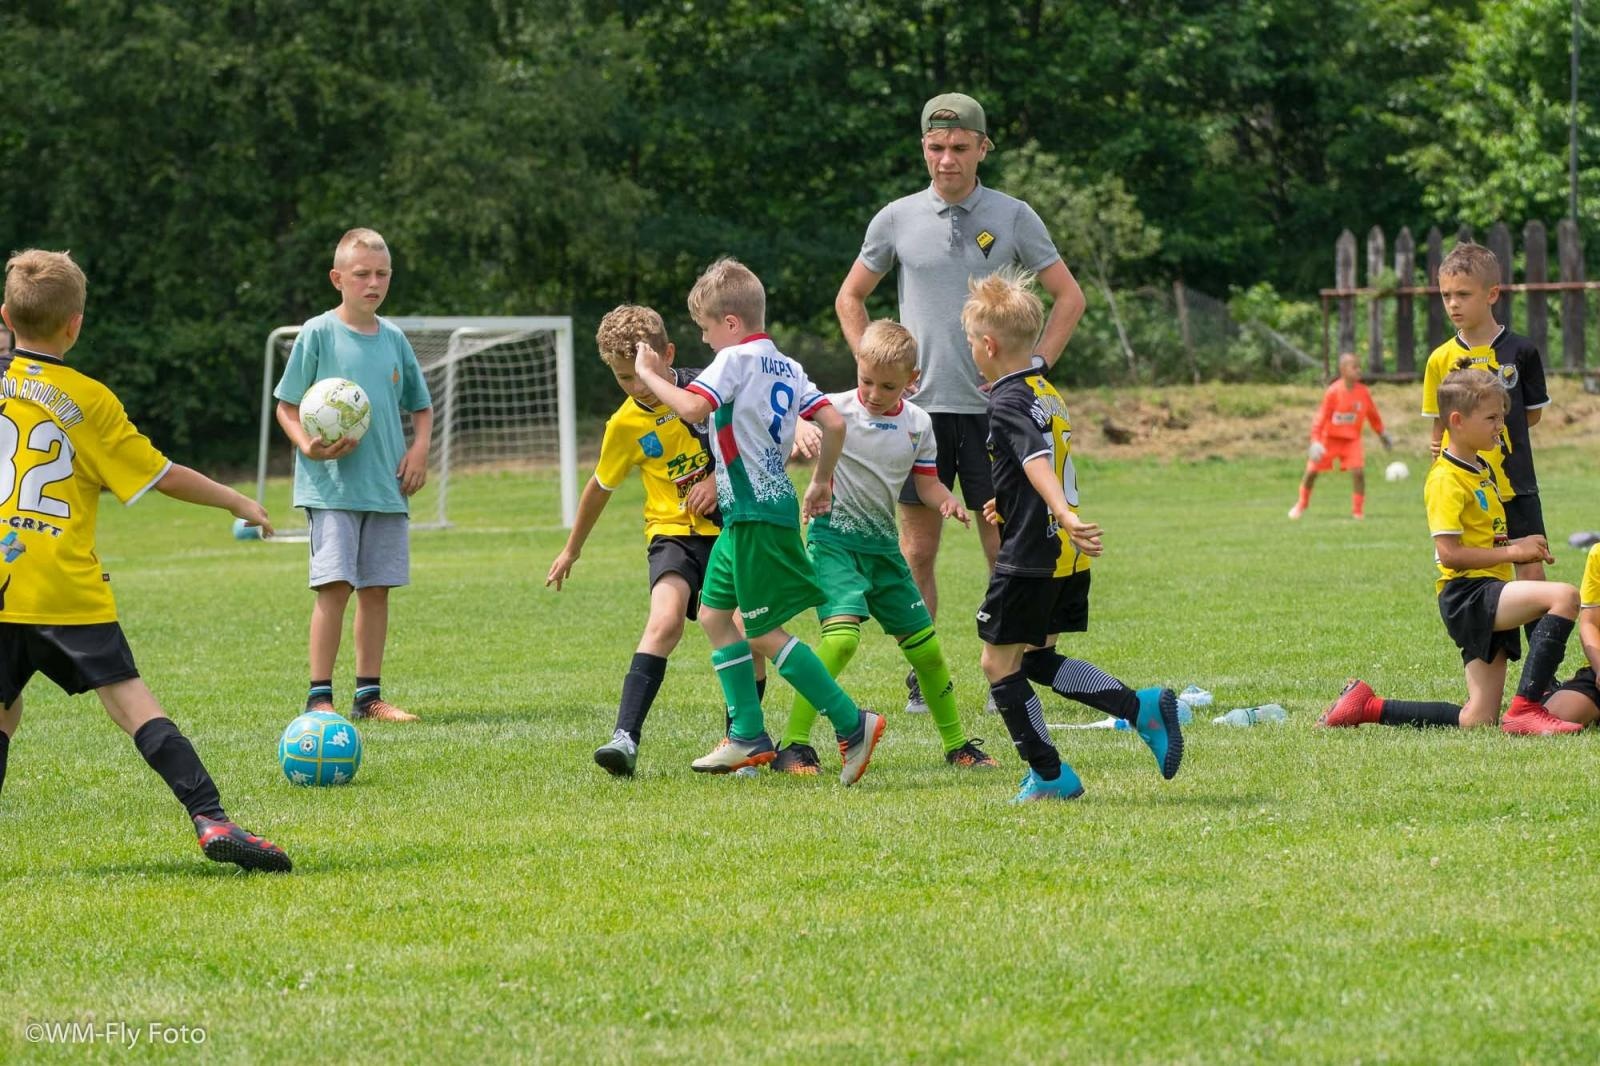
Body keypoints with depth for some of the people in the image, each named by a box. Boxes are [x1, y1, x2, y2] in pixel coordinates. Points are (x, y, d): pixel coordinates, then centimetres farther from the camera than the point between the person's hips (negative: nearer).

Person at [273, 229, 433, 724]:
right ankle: (319, 697, -8)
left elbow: (422, 407, 21)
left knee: (377, 587, 7)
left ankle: (369, 695, 14)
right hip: (332, 485, -5)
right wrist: (308, 445, -18)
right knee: (334, 584, -12)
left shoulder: (394, 339, 10)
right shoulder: (318, 334, -3)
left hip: (387, 487, 5)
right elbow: (287, 406, 0)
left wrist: (419, 448, 2)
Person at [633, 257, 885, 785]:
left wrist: (649, 375, -15)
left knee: (763, 634, -5)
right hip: (743, 514, 10)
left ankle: (852, 724, -8)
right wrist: (821, 482, 20)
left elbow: (693, 408, -29)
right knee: (714, 613, 17)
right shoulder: (786, 366, 11)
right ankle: (747, 736, 17)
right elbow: (834, 424, 7)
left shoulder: (736, 360, -14)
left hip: (756, 516, -10)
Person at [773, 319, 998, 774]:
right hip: (834, 538, -6)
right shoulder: (835, 410, -10)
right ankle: (793, 745, -19)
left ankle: (957, 745, 29)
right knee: (842, 634, -26)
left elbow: (926, 483, 11)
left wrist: (948, 501, -8)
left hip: (883, 545, 6)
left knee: (924, 645, 10)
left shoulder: (917, 424, 5)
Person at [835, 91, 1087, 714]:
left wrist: (1034, 363, -1)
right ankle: (920, 679, 7)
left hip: (993, 406, -1)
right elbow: (849, 298, 17)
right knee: (917, 551, 0)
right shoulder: (897, 220, 5)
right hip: (919, 405, 1)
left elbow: (1069, 296, 9)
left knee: (1004, 550, -1)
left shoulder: (1012, 218, 2)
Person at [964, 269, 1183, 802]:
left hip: (1029, 557, -9)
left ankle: (1050, 775, 4)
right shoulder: (1048, 393, 14)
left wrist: (1064, 516, -46)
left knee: (999, 663, 3)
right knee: (1037, 659, 18)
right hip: (1066, 559, 9)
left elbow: (1037, 461, -32)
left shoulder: (1007, 403, -15)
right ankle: (1143, 707, 5)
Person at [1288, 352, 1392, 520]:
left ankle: (1358, 511, -3)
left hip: (1352, 439, 2)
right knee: (1312, 471, 2)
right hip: (1330, 437, -2)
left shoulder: (1363, 392, -9)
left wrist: (1382, 434, 17)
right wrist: (1315, 442, -24)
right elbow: (1321, 417, -17)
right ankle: (1302, 504, 29)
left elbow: (1373, 415, 8)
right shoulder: (1333, 392, -20)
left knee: (1358, 471, -17)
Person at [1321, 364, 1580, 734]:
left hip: (1489, 598, 9)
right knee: (1564, 596, -30)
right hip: (1466, 594, -9)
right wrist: (1513, 551, -17)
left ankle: (1368, 707, 12)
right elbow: (1449, 552, -19)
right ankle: (1526, 709, -31)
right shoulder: (1446, 478, -11)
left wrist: (1521, 547, 6)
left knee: (1478, 720, 4)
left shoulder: (1484, 469, 19)